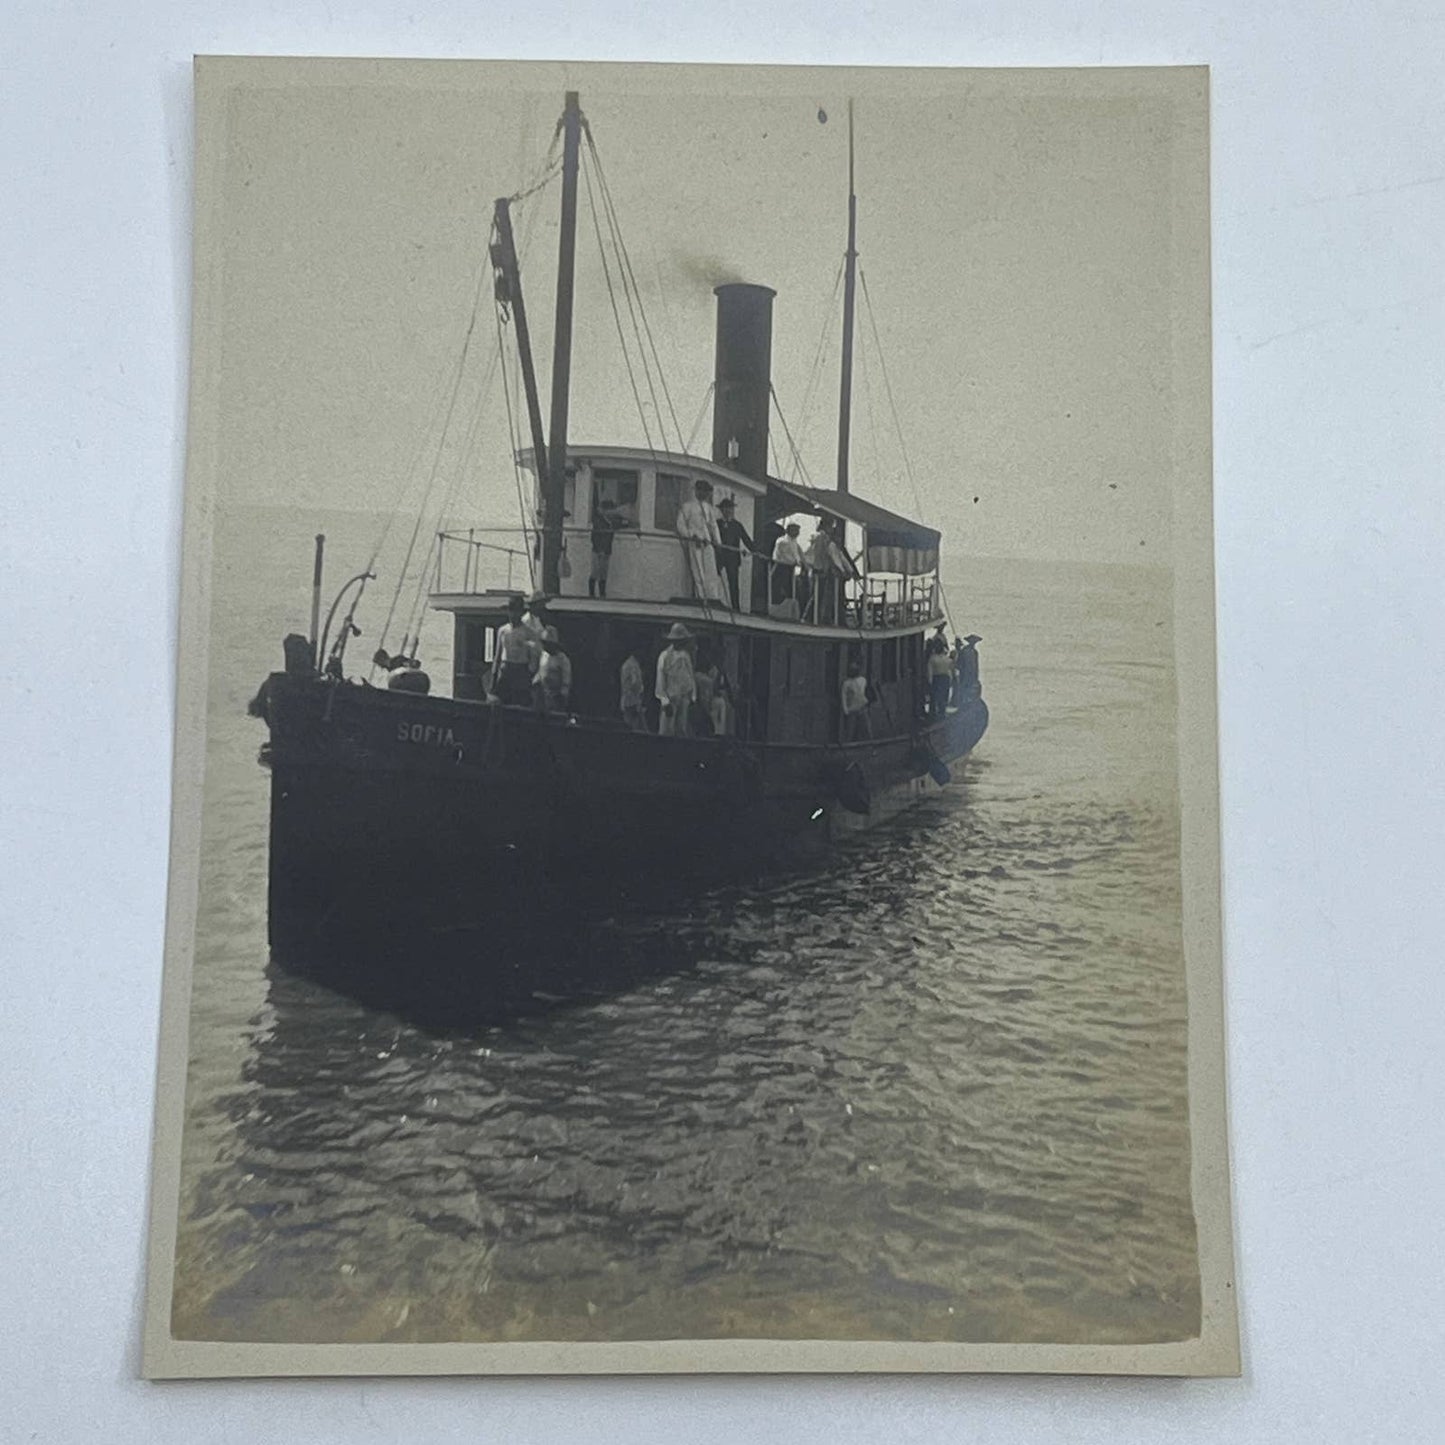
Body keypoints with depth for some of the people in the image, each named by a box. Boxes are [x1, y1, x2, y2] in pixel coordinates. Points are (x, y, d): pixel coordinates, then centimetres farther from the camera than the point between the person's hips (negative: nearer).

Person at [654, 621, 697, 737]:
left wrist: (692, 697, 12)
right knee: (666, 731, -6)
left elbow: (690, 677, 16)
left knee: (681, 730, 6)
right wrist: (665, 701, -14)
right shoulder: (665, 656, -9)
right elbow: (660, 680, -9)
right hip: (670, 698, -6)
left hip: (684, 698, 6)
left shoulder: (686, 656, 9)